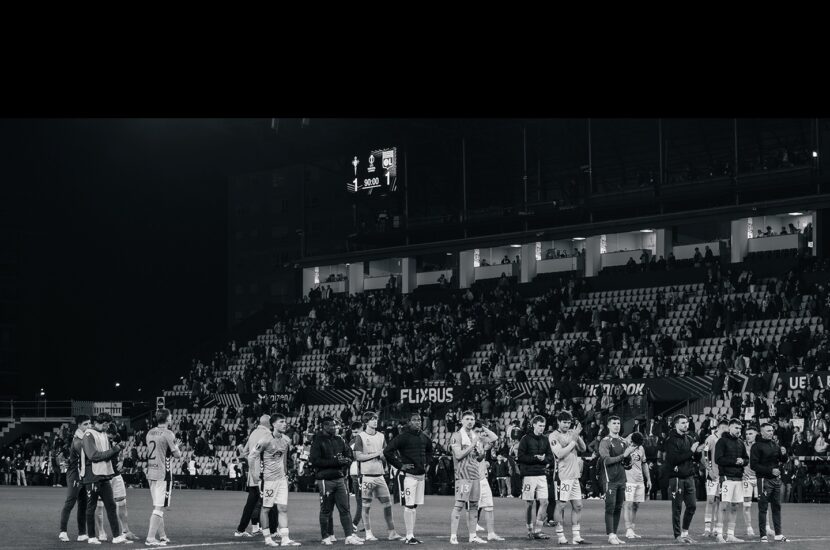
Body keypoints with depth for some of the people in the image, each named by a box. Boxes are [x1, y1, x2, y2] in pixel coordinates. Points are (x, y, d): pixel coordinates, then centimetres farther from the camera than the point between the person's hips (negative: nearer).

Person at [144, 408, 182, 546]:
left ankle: (162, 536, 24)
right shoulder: (168, 434, -12)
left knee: (157, 506, 16)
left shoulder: (149, 433, 9)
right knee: (159, 507, -6)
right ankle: (150, 538, -11)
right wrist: (176, 447, 10)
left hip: (150, 473, 7)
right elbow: (177, 455, -10)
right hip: (163, 473, -7)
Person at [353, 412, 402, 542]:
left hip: (379, 475, 5)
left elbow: (386, 457, 14)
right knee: (366, 506, 1)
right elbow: (358, 456, -10)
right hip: (366, 476, -5)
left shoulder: (381, 436, 13)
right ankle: (368, 533, 8)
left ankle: (392, 533, 7)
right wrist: (375, 454, -11)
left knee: (387, 504, 3)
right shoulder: (360, 436, -3)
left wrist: (383, 456, -9)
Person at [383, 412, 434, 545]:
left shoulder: (423, 437, 10)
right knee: (409, 506, -7)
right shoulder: (403, 437, -12)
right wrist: (399, 465, -14)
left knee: (415, 506, 10)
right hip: (408, 475, -7)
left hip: (420, 475, 7)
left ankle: (412, 535, 16)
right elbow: (387, 451, -16)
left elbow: (429, 450, 32)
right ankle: (409, 536, -4)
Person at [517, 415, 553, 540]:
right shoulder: (526, 439, -3)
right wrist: (535, 458, -14)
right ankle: (530, 529, 13)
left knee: (544, 502, -4)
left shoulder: (545, 440, 12)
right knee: (529, 504, 1)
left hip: (541, 474, 4)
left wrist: (544, 458, -8)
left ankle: (537, 530, 1)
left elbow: (551, 457, 13)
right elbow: (521, 457, -8)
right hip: (528, 475, -4)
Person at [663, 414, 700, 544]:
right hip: (676, 477, -6)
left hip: (689, 476, 6)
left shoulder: (690, 439, 13)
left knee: (692, 505, 7)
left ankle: (685, 532, 21)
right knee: (677, 507, 0)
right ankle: (678, 535, 7)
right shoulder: (671, 440, -8)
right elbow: (674, 459, -18)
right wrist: (690, 451, -17)